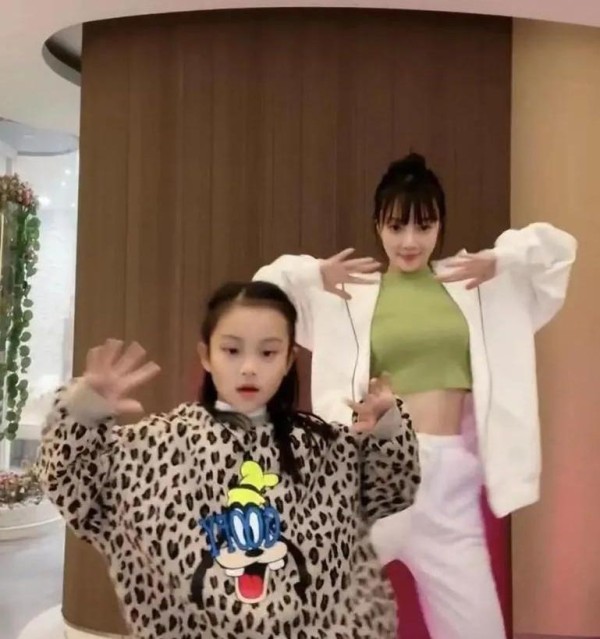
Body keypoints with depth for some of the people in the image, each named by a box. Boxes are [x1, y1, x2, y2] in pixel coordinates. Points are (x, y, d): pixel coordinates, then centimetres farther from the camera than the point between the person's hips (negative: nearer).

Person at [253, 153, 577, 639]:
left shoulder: (477, 284, 8)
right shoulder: (347, 292, 2)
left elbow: (558, 248, 11)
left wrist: (501, 260, -7)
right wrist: (314, 273, -13)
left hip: (450, 479, 2)